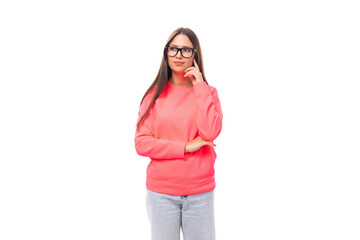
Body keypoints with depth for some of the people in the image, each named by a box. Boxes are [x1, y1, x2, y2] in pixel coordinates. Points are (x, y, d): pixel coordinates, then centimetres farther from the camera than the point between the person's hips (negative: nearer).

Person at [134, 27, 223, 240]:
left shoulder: (208, 92, 3)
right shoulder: (155, 94, 2)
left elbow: (210, 133, -14)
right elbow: (142, 143, -4)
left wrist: (199, 87, -10)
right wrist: (185, 147, -12)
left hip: (200, 192, 0)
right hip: (161, 192, 0)